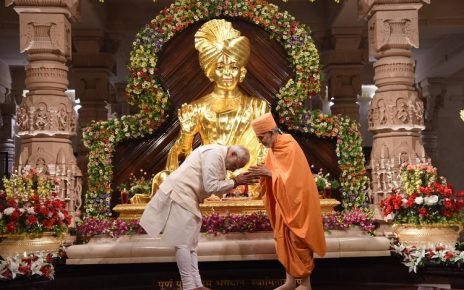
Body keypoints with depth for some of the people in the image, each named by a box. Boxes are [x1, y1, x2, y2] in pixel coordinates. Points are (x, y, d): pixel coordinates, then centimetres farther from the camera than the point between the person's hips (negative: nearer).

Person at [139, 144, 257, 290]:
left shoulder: (218, 156, 14)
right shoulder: (214, 154, -18)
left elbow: (213, 185, 13)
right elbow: (211, 186, -21)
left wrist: (237, 182, 3)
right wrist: (235, 182, -14)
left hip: (186, 198, 11)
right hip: (178, 196, -11)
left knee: (190, 244, 10)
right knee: (183, 243, -6)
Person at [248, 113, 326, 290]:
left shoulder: (290, 148, -19)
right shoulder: (274, 149, 7)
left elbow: (291, 178, -23)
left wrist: (268, 173, -22)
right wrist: (261, 173, -7)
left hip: (296, 202, -8)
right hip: (284, 202, 8)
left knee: (297, 240, -3)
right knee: (284, 240, 9)